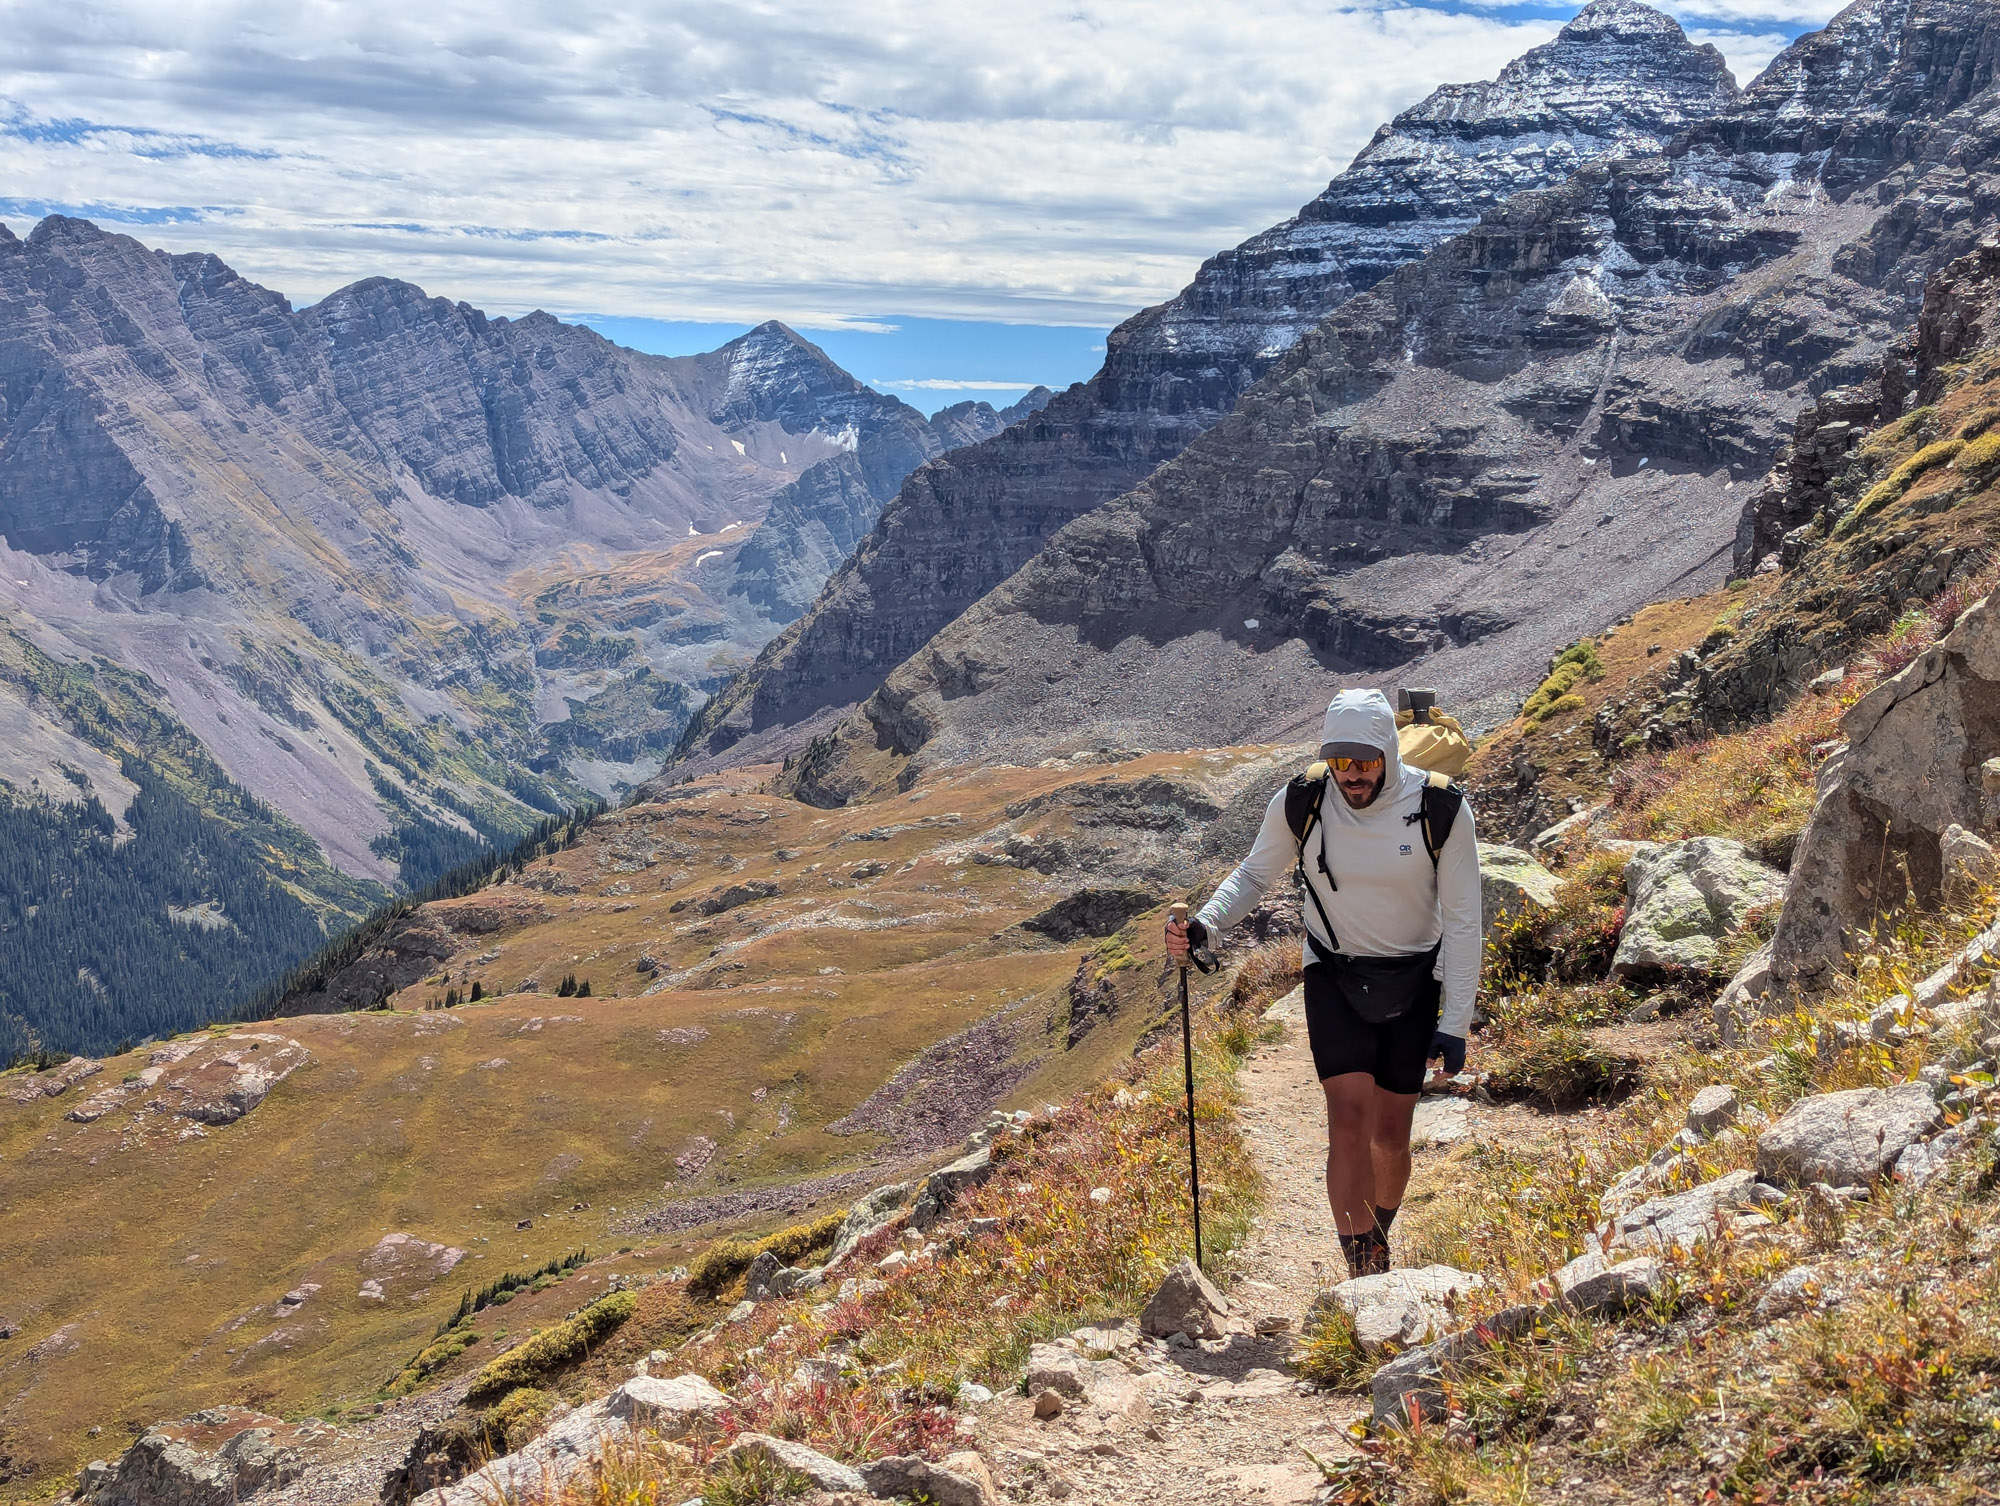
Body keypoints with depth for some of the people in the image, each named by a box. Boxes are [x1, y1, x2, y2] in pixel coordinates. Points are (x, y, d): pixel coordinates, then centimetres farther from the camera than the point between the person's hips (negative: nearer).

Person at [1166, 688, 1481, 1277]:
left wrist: (1455, 1022, -13)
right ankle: (1364, 1277, -12)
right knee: (1350, 1113, -17)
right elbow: (1254, 875, 2)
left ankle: (1379, 1238, 36)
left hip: (1414, 981, 0)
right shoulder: (1299, 804, -15)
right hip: (1334, 976, 0)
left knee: (1390, 1134, 6)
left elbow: (1463, 921, -11)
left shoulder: (1441, 809, -18)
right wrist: (1204, 925, -17)